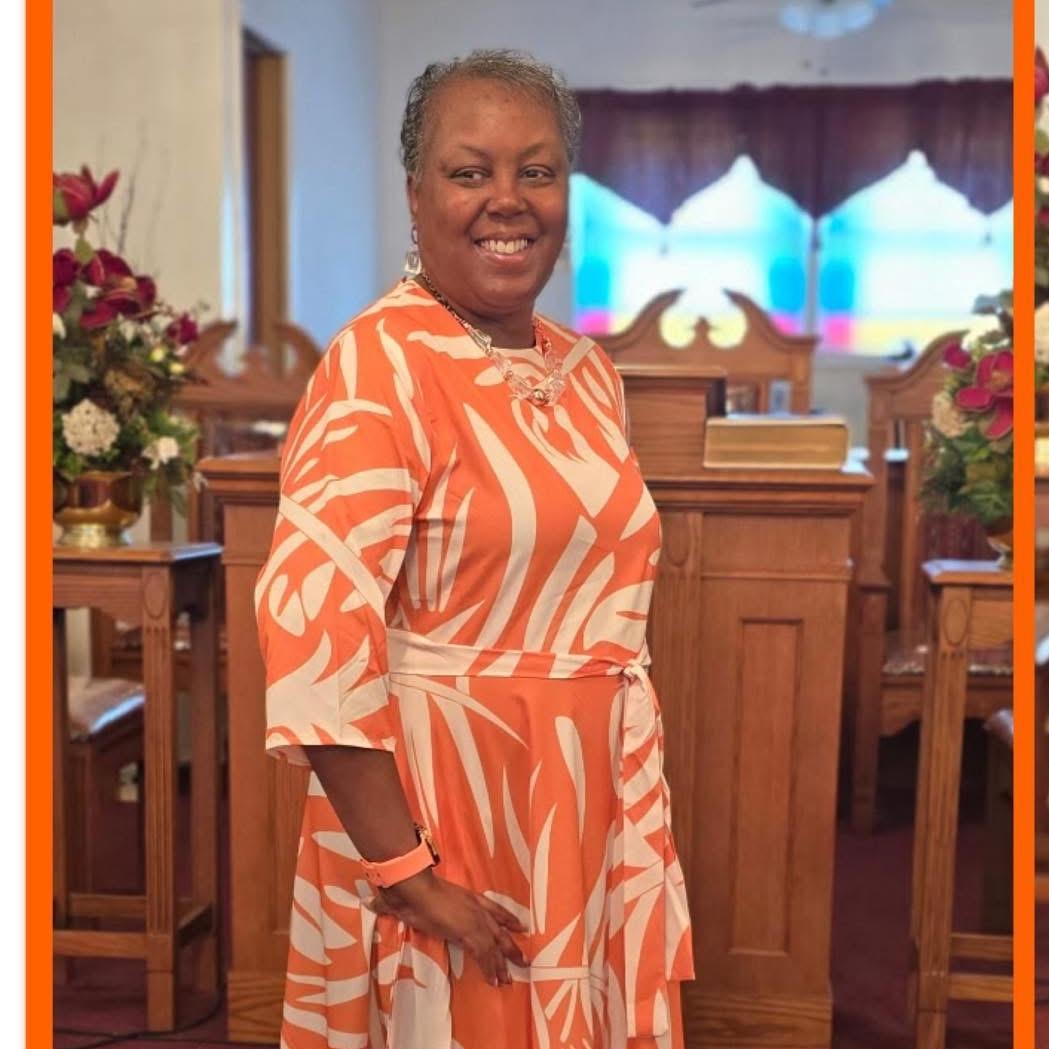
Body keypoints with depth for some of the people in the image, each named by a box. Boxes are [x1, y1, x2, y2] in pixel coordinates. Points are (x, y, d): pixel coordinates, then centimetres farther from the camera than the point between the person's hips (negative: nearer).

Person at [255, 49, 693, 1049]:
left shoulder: (586, 371, 6)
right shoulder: (377, 365, -17)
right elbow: (311, 632, -24)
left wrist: (641, 813, 13)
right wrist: (406, 871, -21)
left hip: (590, 804, 7)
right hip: (437, 800, -7)